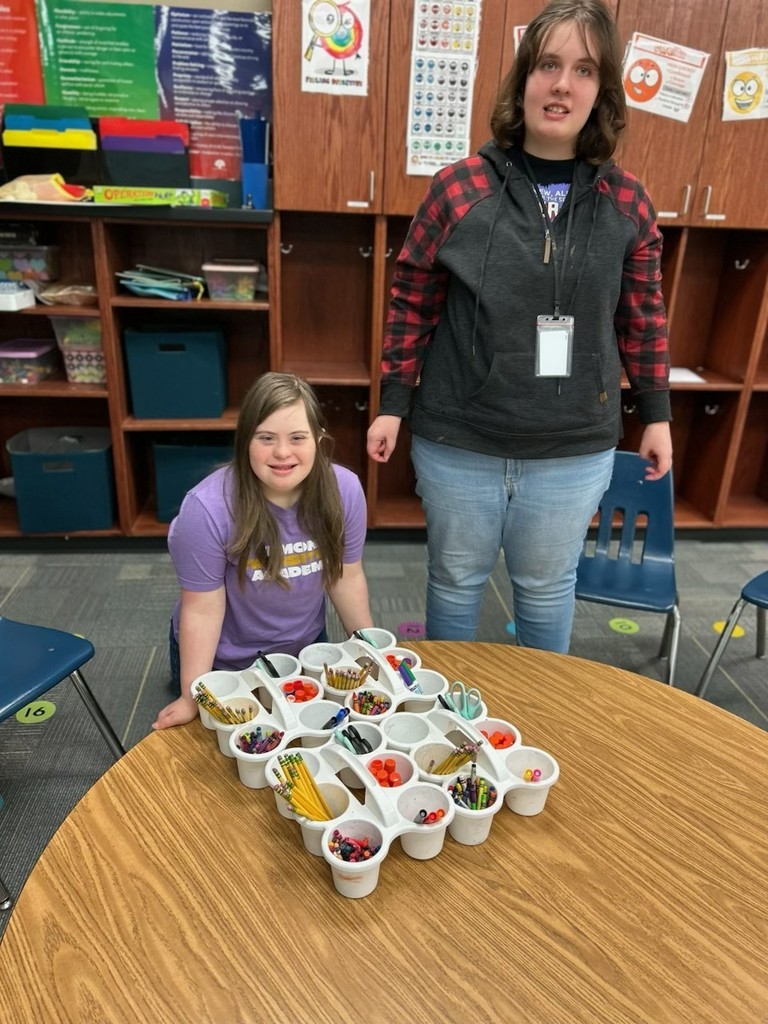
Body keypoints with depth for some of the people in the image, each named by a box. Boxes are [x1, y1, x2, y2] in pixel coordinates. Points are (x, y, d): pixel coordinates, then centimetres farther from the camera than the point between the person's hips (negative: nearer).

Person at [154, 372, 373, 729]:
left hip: (306, 648, 3)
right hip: (223, 662, -2)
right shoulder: (207, 508, -32)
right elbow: (203, 609, -23)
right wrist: (191, 700, -17)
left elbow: (347, 576, -7)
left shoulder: (344, 490, -21)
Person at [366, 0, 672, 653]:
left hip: (575, 452, 2)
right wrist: (394, 404, -2)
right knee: (456, 577, 17)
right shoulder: (459, 188, -6)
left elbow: (643, 316, 9)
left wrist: (656, 413, 10)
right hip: (458, 443, -1)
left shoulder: (627, 202, 1)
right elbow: (411, 303, -1)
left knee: (548, 585, 18)